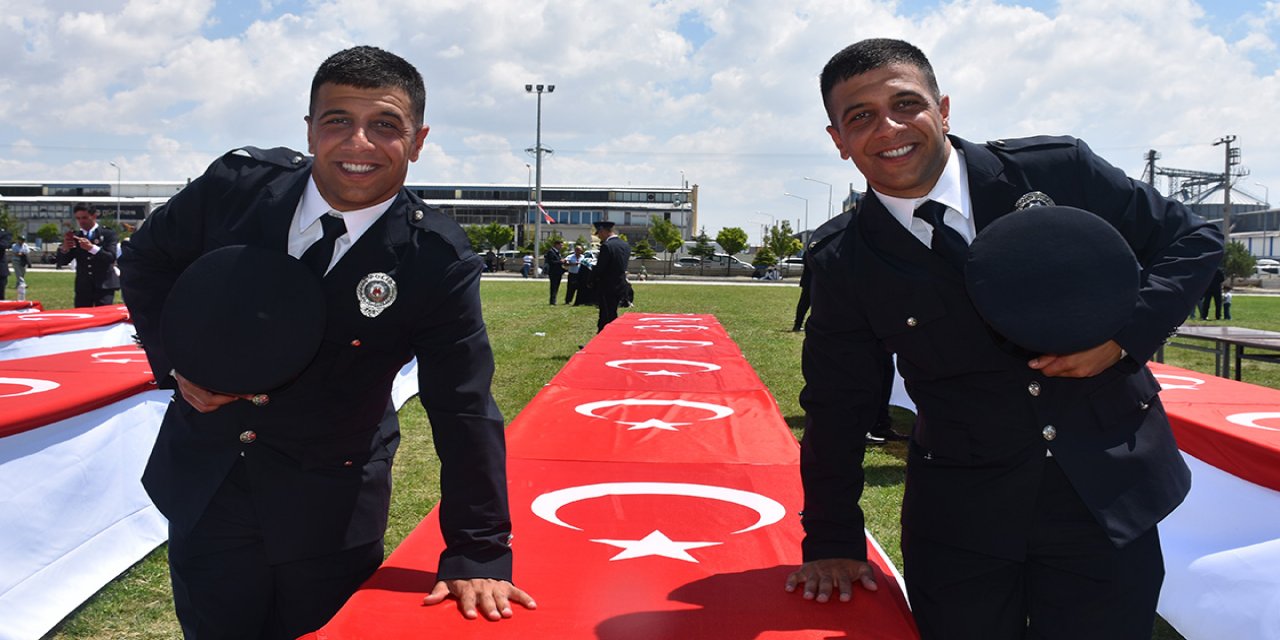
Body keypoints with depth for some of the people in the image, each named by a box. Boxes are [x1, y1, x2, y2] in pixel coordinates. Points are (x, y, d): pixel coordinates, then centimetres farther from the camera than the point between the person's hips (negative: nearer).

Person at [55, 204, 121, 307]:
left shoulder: (108, 234, 1)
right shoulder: (75, 236, 10)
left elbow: (111, 258, -12)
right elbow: (62, 262, 6)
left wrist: (92, 248, -26)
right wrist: (64, 248, -16)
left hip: (104, 286, -4)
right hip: (83, 287, 4)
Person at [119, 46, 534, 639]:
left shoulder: (438, 261, -18)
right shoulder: (240, 183, -11)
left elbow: (465, 411, -16)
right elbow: (147, 259, 8)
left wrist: (478, 557, -17)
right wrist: (175, 356, -7)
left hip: (331, 516, -2)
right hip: (204, 486, 3)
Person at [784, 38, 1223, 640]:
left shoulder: (1058, 169, -5)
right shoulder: (844, 263, -4)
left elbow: (1192, 240, 4)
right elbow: (836, 409, 3)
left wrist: (1125, 334, -13)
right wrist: (832, 543, 3)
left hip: (1110, 494, 1)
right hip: (959, 518, 0)